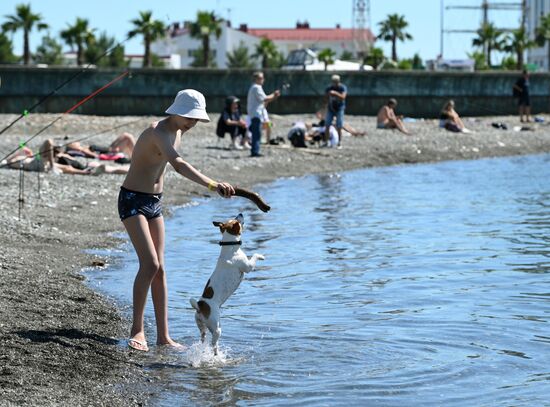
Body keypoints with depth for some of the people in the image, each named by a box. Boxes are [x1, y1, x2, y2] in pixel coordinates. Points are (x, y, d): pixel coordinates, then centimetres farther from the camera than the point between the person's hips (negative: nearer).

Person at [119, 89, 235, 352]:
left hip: (154, 202, 9)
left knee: (159, 268, 5)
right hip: (133, 200, -9)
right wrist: (213, 185, -54)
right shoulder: (158, 132, -24)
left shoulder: (178, 132, 6)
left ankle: (163, 335, 7)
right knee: (150, 263, -18)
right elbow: (179, 165, -42)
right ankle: (137, 330, -8)